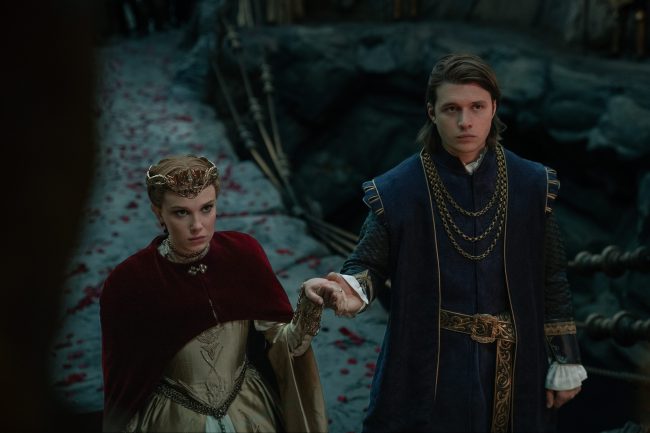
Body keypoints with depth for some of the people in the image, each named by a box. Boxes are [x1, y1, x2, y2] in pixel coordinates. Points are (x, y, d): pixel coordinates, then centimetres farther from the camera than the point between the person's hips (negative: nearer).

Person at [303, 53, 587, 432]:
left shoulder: (530, 185, -2)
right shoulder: (400, 189, -9)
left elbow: (551, 277, 3)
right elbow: (370, 264, -4)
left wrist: (565, 361, 5)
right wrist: (352, 289, -28)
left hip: (511, 367, 2)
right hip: (428, 365, -2)